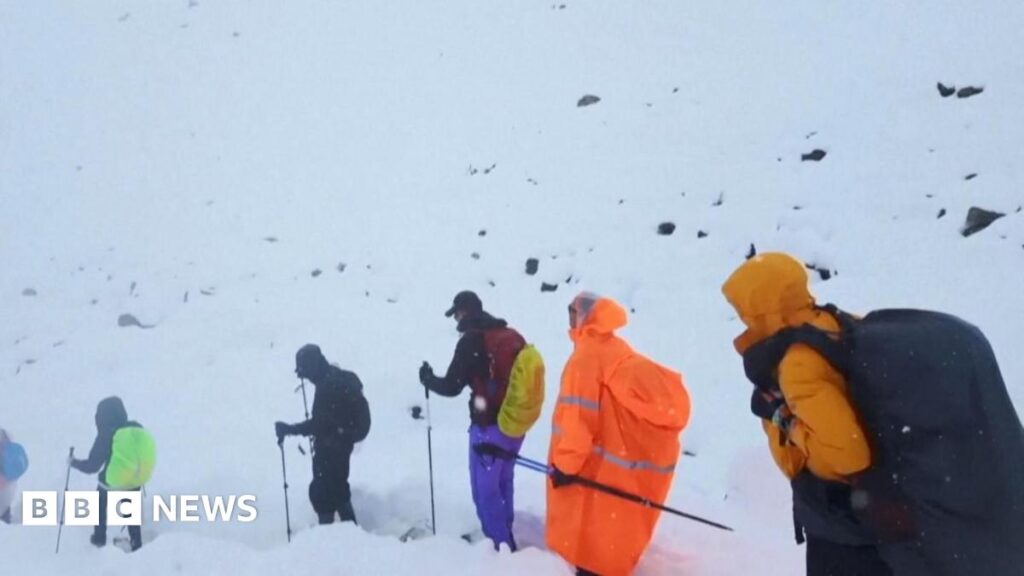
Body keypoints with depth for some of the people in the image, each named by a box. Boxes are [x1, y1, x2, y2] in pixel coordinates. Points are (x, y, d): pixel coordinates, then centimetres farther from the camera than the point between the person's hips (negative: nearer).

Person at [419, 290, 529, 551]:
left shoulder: (471, 340, -13)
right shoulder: (512, 336, 9)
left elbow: (451, 387, -10)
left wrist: (428, 378, 9)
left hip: (489, 426, -8)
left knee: (486, 487, 2)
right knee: (503, 481, 21)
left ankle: (500, 545, 6)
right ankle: (504, 536, 34)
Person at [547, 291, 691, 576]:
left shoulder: (587, 355, -17)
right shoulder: (617, 350, 11)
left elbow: (578, 415, -23)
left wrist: (565, 463, -19)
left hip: (602, 467, -9)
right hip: (625, 462, 9)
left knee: (593, 543, 1)